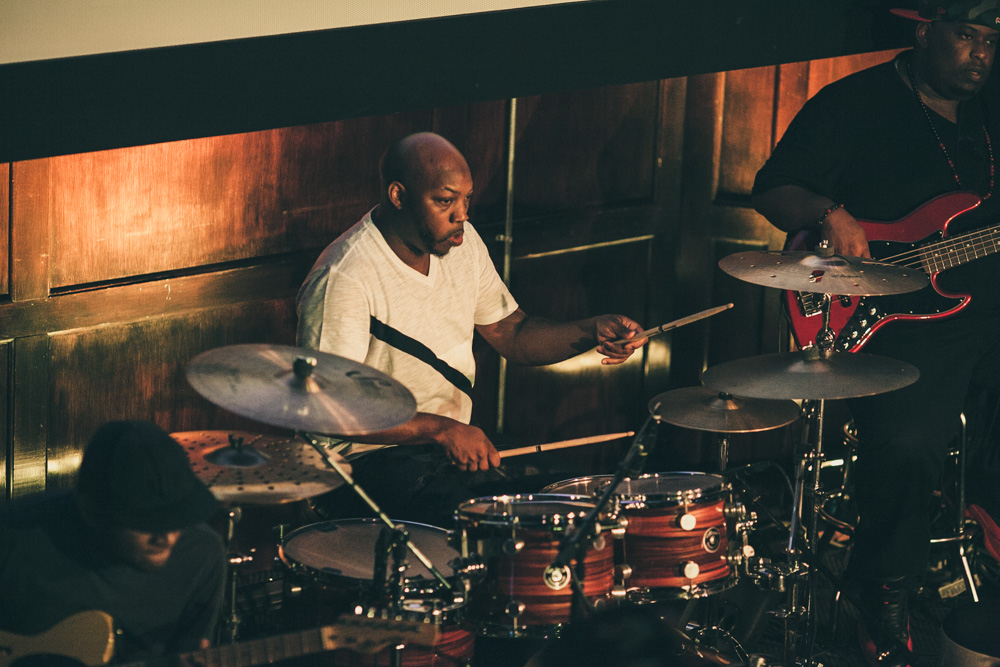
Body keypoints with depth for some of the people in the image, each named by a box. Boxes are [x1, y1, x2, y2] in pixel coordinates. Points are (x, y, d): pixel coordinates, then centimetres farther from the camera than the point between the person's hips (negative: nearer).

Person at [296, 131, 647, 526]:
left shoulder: (462, 242, 4)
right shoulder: (344, 280, -21)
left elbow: (510, 334, 15)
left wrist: (593, 333, -3)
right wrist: (439, 428, -30)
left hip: (459, 444, 8)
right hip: (373, 459, -8)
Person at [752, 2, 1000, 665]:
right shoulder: (854, 105, 1)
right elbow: (772, 191, -1)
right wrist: (830, 216, -20)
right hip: (896, 320, -6)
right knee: (907, 446, -28)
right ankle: (886, 606, -6)